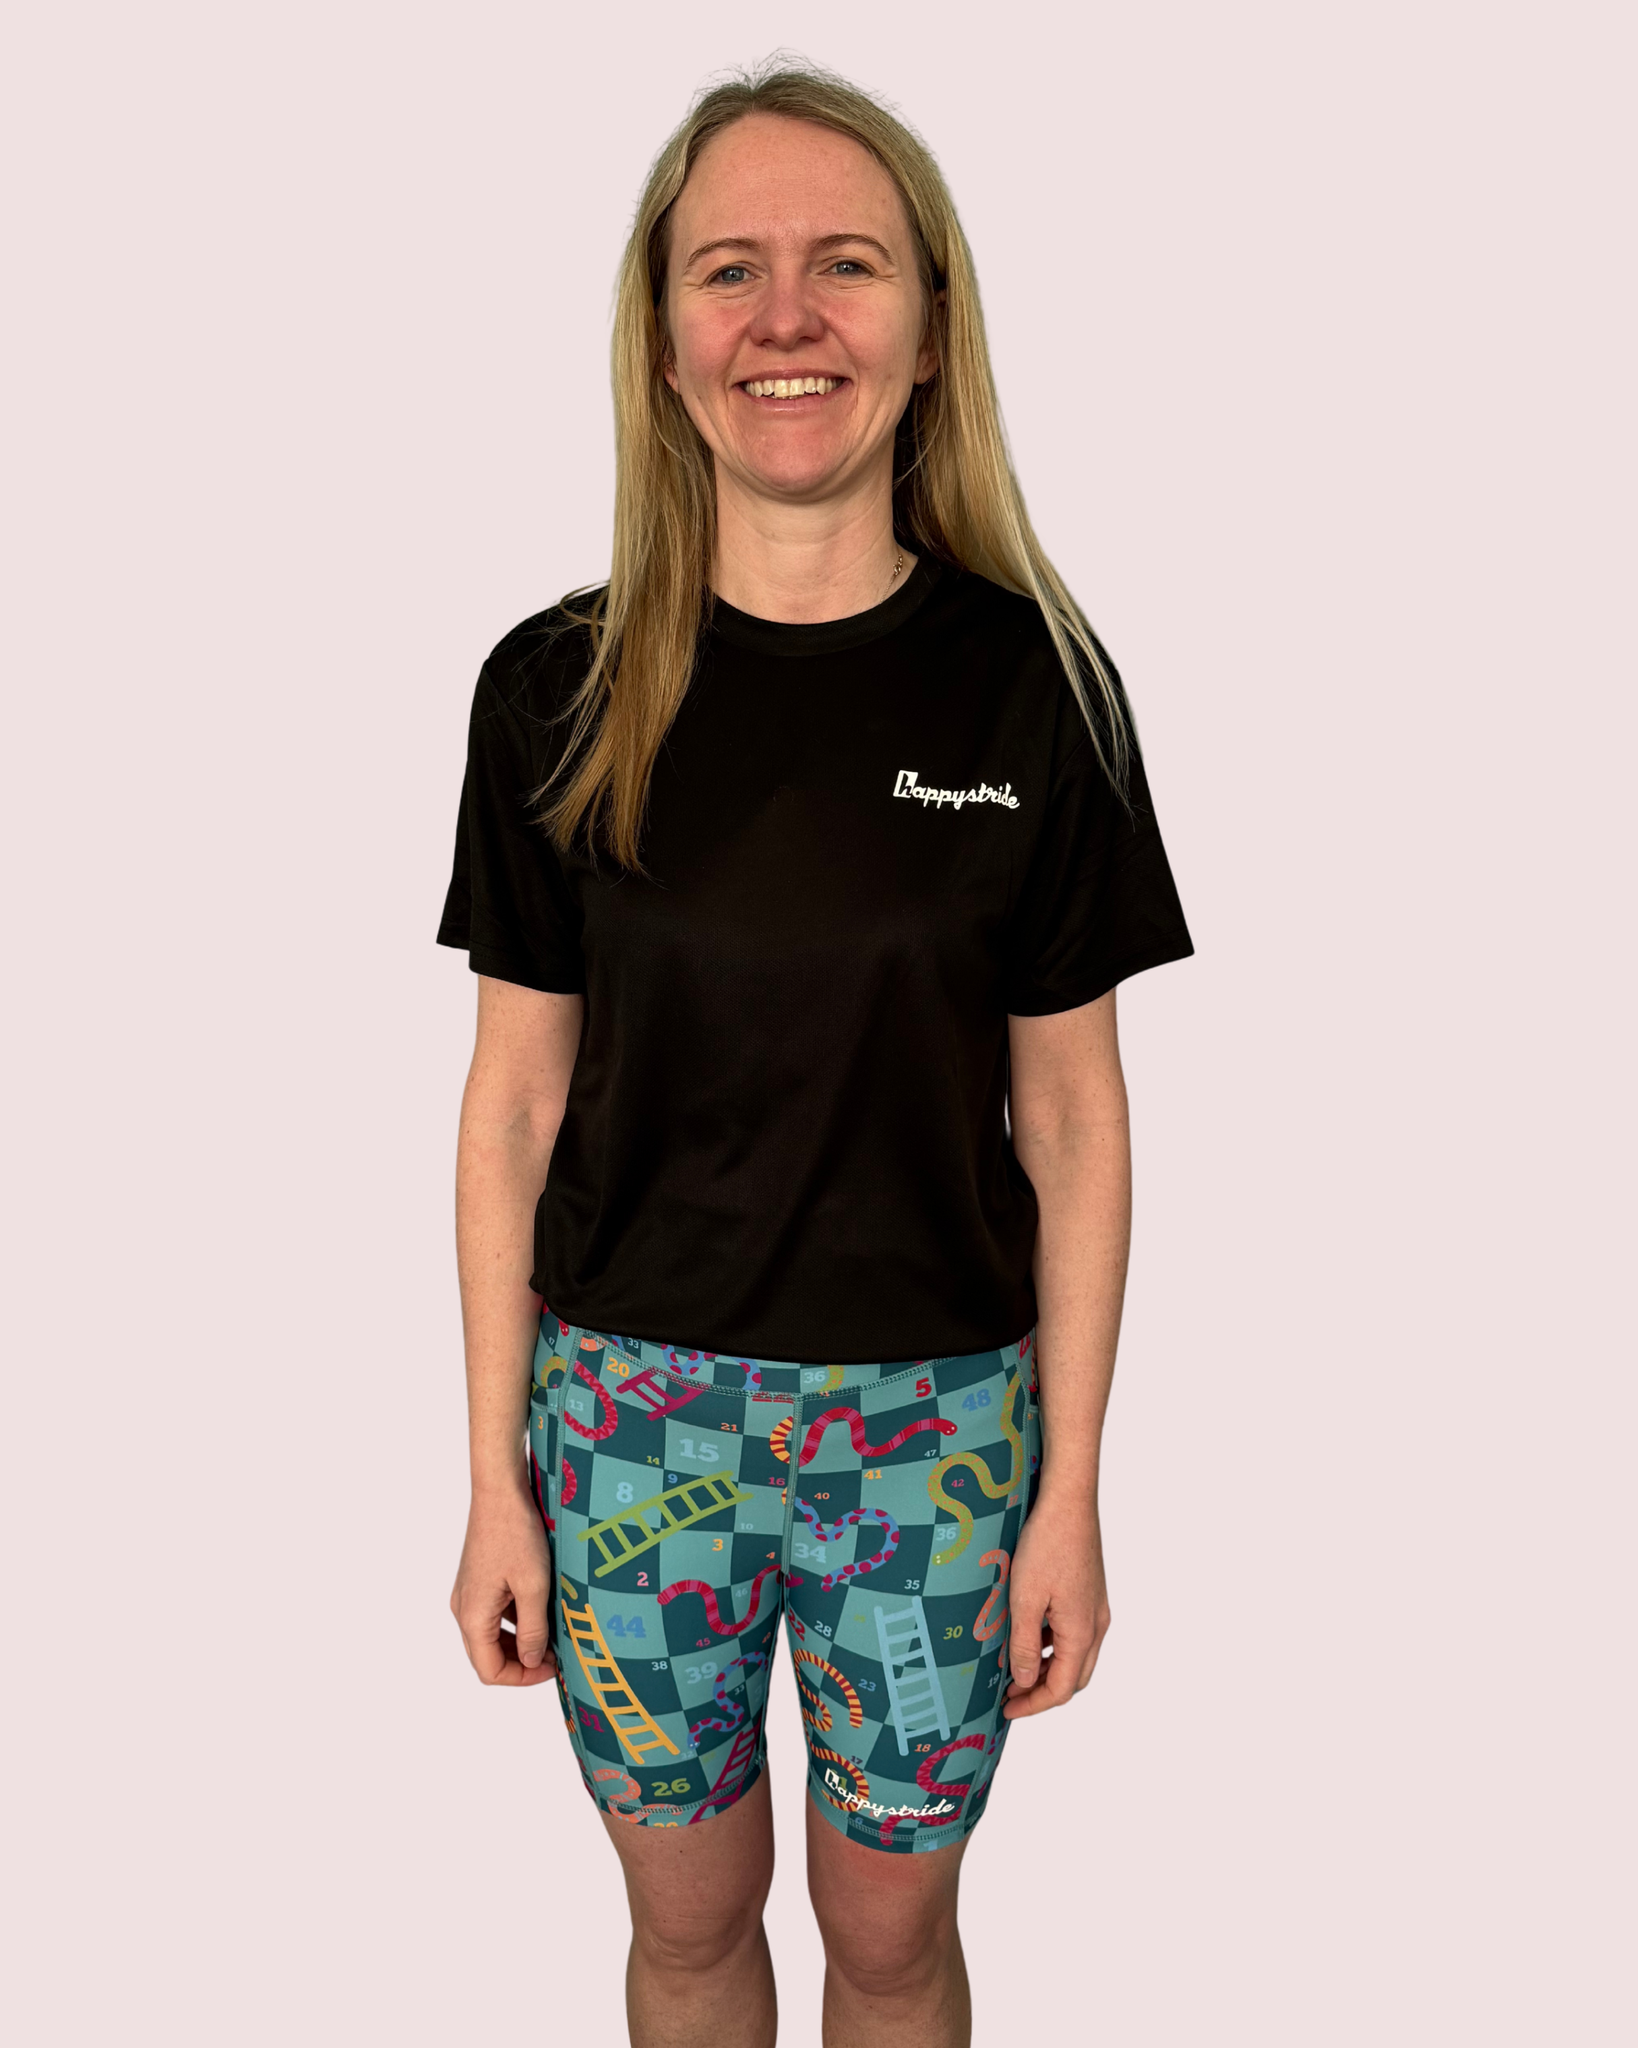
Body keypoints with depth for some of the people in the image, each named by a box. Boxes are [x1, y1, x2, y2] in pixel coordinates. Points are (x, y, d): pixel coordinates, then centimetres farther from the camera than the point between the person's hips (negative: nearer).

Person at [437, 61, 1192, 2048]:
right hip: (633, 1411, 1)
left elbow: (1071, 1117, -3)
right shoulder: (561, 686, -6)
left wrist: (1068, 1493, -2)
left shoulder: (1032, 682, -8)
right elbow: (515, 1103, -1)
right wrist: (495, 1478, 1)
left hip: (936, 1417, 0)